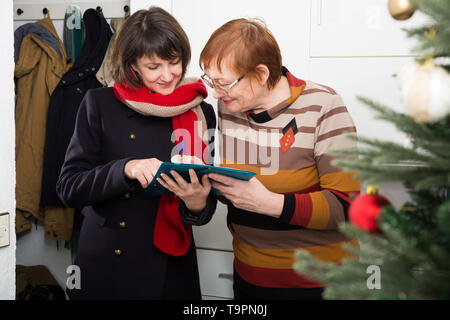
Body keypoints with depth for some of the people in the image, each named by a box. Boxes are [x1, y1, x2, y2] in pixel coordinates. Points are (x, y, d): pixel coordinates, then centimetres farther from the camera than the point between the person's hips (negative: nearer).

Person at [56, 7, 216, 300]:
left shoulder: (201, 113, -1)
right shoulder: (100, 105, -5)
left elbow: (207, 199, 4)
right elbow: (69, 188, -9)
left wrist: (197, 204, -19)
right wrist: (125, 168, -26)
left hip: (170, 271, 1)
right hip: (101, 265, -1)